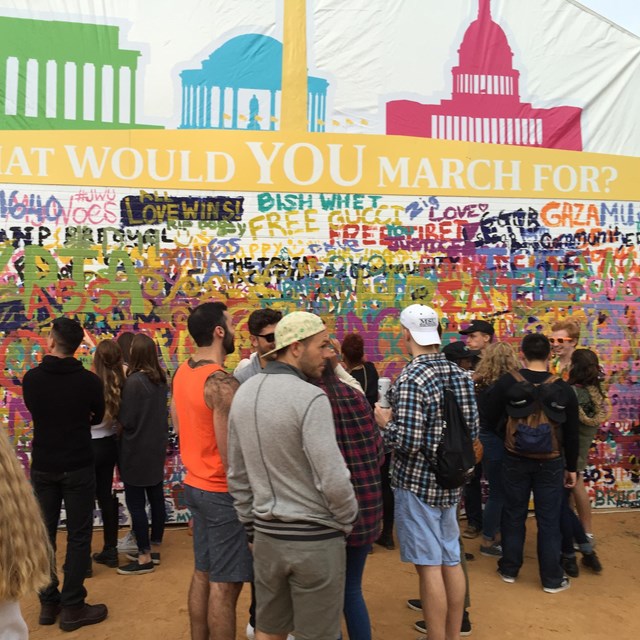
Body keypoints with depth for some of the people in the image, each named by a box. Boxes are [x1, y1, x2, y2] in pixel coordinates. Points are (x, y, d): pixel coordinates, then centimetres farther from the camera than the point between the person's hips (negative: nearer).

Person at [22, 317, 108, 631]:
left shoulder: (31, 378, -7)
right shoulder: (90, 380, -15)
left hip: (42, 466, 3)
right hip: (78, 467, -3)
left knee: (45, 534, 15)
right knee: (78, 536, 6)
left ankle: (48, 603, 25)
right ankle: (72, 608, 11)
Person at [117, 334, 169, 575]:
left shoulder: (134, 381, -20)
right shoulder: (160, 378, 3)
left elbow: (126, 420, -16)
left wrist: (118, 403, 0)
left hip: (137, 449, -8)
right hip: (157, 447, 8)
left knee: (135, 503, 3)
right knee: (156, 497, 14)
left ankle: (145, 558, 11)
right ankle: (153, 550, 28)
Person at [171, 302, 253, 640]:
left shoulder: (182, 372, 5)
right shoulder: (222, 383, -23)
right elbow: (228, 451, -24)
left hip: (195, 485, 9)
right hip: (222, 492, -9)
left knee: (203, 573, 20)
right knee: (225, 583, 4)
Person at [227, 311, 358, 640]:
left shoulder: (243, 393, 1)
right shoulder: (310, 397, -21)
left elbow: (237, 475, 8)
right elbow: (333, 479, -23)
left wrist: (253, 524, 17)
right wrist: (346, 521, -4)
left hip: (267, 535, 6)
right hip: (315, 538, -6)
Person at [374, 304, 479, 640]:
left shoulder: (410, 379, -20)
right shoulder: (461, 375, 3)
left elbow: (408, 442, -24)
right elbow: (472, 432, 8)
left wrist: (385, 423, -7)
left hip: (417, 482, -7)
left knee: (429, 565, 3)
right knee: (451, 560, 17)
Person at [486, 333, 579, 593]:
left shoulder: (507, 382, -11)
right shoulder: (563, 388, -6)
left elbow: (490, 418, -3)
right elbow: (571, 433, 1)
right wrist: (571, 467, 11)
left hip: (515, 459, 0)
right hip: (550, 463, 0)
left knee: (514, 515, 14)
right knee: (549, 520, 11)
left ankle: (509, 569, 26)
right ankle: (552, 578, 20)